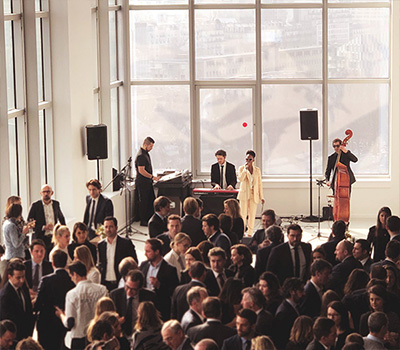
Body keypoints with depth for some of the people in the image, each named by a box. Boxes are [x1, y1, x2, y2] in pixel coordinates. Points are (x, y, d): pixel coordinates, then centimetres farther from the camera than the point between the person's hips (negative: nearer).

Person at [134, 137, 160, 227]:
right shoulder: (141, 156, -19)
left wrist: (152, 177, 19)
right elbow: (141, 170, -24)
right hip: (142, 183, -10)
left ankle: (150, 219, 19)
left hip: (148, 182, 10)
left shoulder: (146, 154, 14)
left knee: (151, 201, 12)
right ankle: (143, 221, 5)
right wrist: (152, 177, -21)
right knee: (143, 202, -3)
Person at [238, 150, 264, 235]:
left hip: (254, 195, 2)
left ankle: (250, 233, 7)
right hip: (244, 194, -1)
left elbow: (260, 183, 10)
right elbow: (240, 179, -15)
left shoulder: (257, 170, 8)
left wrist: (261, 197, 7)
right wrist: (246, 168, -15)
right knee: (243, 214, -4)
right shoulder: (242, 168, 3)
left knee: (252, 215, 1)